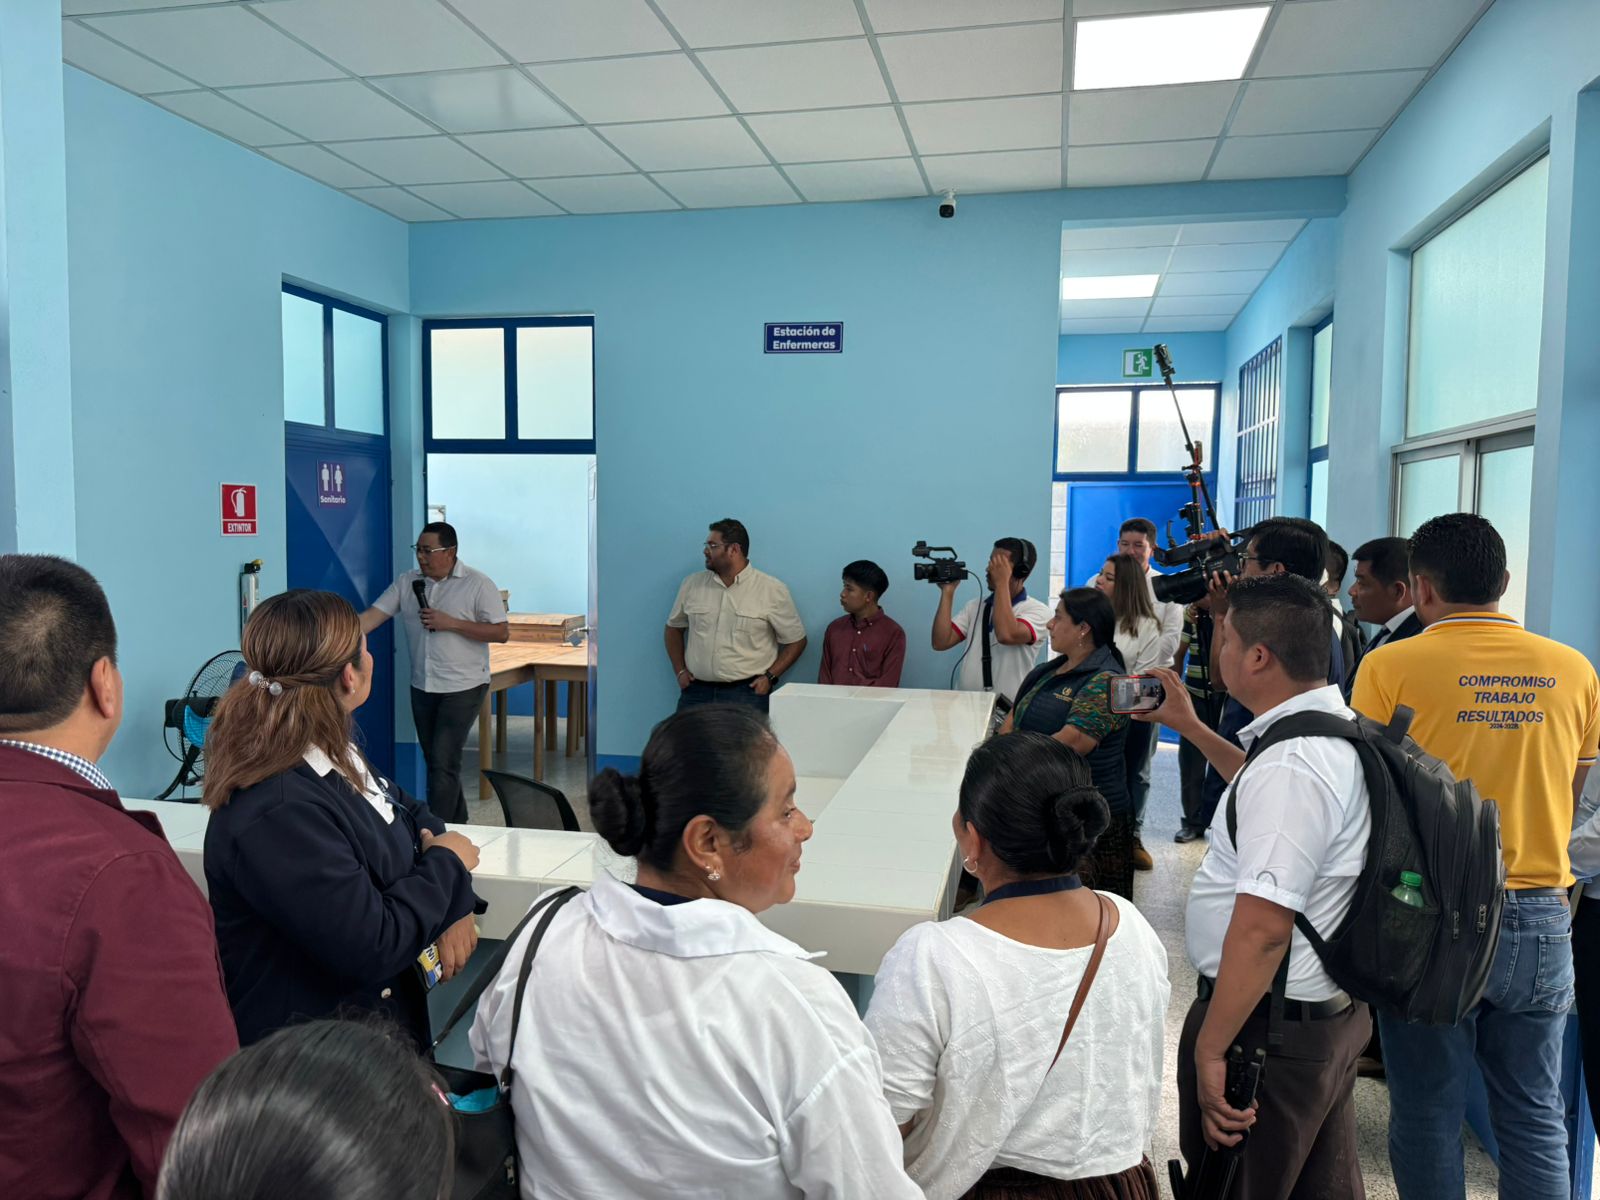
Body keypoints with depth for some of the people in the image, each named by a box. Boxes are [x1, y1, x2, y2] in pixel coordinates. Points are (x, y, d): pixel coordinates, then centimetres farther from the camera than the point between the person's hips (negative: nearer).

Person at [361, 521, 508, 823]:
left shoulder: (478, 584, -9)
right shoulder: (407, 582, 4)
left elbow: (501, 632, -11)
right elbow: (371, 617, -1)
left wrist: (451, 623, -18)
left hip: (463, 687, -5)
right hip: (422, 687, 6)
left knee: (443, 763, -9)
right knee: (435, 761, 14)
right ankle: (456, 827, 28)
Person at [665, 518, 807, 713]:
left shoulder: (772, 590, -2)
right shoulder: (691, 585, 8)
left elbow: (796, 640, 3)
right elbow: (674, 627, 21)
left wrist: (770, 677, -6)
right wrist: (680, 670, 10)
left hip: (746, 693, -3)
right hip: (696, 692, 3)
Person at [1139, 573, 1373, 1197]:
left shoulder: (1292, 764, -27)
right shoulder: (1344, 731, 5)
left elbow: (1262, 929, -30)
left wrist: (1210, 1050, -24)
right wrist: (1191, 728, 27)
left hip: (1270, 1025, -10)